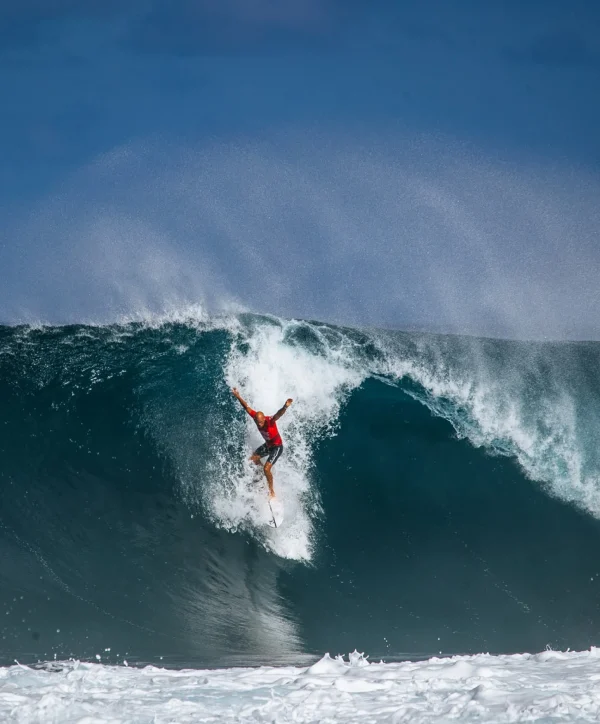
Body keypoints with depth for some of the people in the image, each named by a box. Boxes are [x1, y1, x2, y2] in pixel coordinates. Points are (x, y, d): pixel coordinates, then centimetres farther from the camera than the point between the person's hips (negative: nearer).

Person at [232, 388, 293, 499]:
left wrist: (285, 407, -75)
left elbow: (278, 414, -55)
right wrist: (238, 397, -15)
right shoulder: (256, 417, -18)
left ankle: (271, 492, -2)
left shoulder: (270, 421, -35)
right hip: (267, 445, 7)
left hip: (277, 447, -7)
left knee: (266, 469, -17)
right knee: (253, 459, 18)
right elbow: (247, 407, -10)